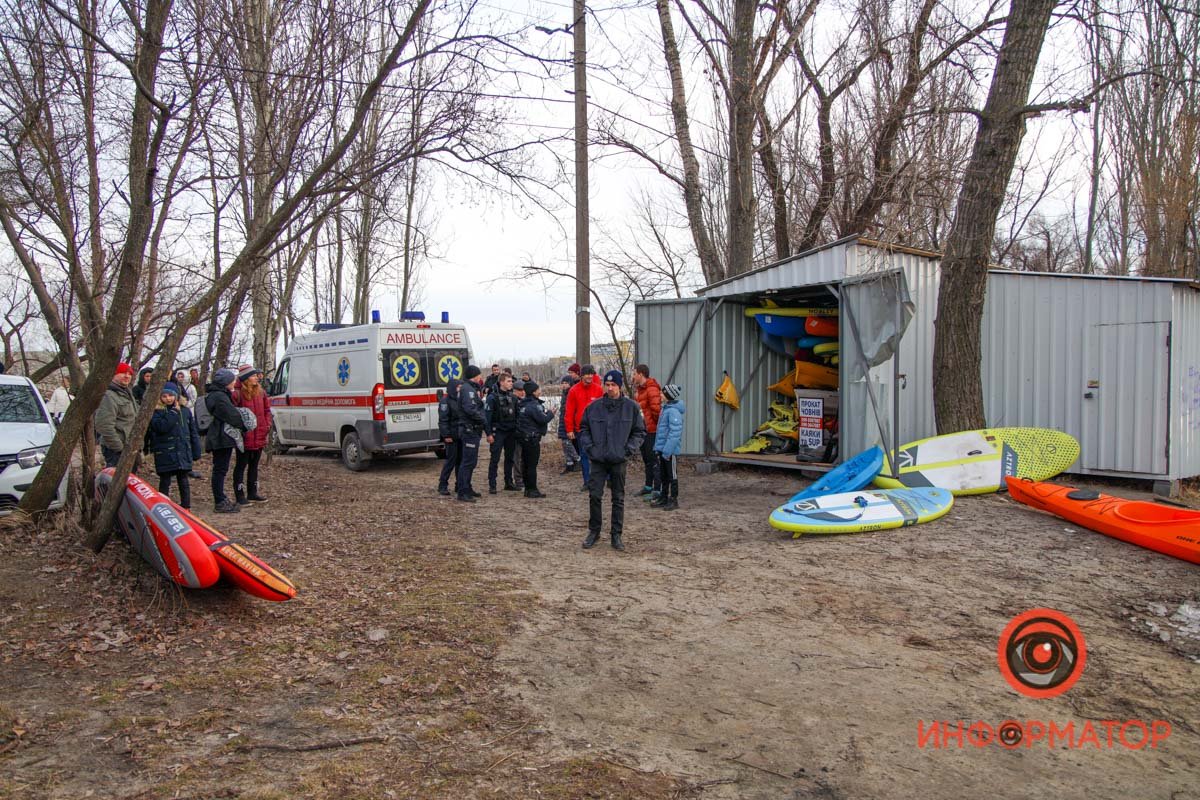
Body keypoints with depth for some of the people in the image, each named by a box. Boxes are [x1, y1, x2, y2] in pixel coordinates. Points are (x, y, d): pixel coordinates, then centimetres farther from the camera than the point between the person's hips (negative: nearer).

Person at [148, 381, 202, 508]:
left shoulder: (185, 410, 8)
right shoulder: (157, 411, -4)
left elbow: (193, 432, 11)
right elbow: (161, 427, -23)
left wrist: (196, 451, 8)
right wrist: (174, 412, -17)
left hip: (183, 451, 3)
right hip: (165, 454, -3)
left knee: (183, 480, 11)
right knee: (165, 481, 5)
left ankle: (186, 507, 18)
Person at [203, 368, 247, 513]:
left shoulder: (212, 394, 17)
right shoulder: (220, 397, -18)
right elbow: (232, 415, -18)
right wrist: (244, 427, -3)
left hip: (217, 439, 11)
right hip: (222, 439, -11)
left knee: (219, 469, 17)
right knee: (220, 470, -6)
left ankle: (221, 499, 27)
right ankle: (220, 503, -3)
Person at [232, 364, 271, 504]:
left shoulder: (261, 392, 7)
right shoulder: (238, 394, -14)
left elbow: (267, 410, 16)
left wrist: (267, 426, 8)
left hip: (260, 438, 7)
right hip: (244, 438, -7)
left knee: (254, 465, 17)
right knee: (241, 466, 3)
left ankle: (252, 493, 28)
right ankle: (240, 496, 10)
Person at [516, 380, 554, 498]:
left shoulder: (523, 404, 12)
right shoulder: (534, 405, -18)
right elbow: (543, 419, -21)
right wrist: (551, 413, 0)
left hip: (523, 437, 10)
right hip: (532, 438, -10)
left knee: (525, 464, 13)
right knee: (532, 465, -5)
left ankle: (527, 488, 20)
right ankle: (532, 490, -1)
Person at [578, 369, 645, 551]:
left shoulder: (631, 407, 0)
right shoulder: (594, 407, 1)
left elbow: (640, 431, 6)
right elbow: (583, 428, 11)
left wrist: (629, 448, -5)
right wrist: (589, 446, -2)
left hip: (619, 461, 0)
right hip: (598, 460, 1)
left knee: (619, 499, 7)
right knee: (594, 496, -1)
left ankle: (617, 535, 16)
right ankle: (594, 531, 16)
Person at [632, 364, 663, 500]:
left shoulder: (652, 389, -17)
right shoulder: (641, 389, 16)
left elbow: (656, 409, -22)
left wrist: (657, 424, -15)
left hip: (651, 430, -10)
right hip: (644, 429, 10)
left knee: (653, 459, -7)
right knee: (646, 459, 17)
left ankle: (657, 490, -4)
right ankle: (648, 486, 28)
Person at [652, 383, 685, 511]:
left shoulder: (674, 411, -19)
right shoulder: (666, 408, 11)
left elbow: (675, 433, -24)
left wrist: (667, 450, -25)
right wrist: (658, 447, 17)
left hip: (671, 451, -9)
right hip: (663, 449, 9)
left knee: (672, 476, 2)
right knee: (663, 475, 16)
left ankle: (674, 500, 11)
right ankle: (664, 498, 26)